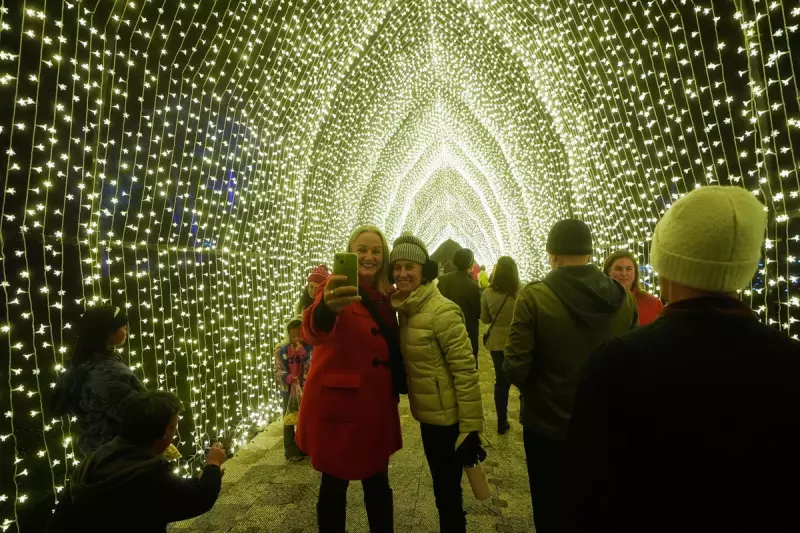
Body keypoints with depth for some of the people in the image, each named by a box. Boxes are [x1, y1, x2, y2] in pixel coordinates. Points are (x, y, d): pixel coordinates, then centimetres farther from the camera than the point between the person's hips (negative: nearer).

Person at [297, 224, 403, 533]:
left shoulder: (384, 296, 5)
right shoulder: (338, 290, -13)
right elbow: (314, 331, -35)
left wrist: (395, 390, 1)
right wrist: (326, 309, -57)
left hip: (377, 406, 6)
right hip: (338, 405, -5)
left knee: (378, 483, 18)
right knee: (335, 484, 10)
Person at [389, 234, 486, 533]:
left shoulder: (441, 311, -20)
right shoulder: (405, 309, 5)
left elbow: (465, 370, -21)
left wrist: (470, 426, -19)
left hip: (448, 418, -7)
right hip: (427, 415, 7)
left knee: (448, 492, 10)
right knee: (441, 488, 23)